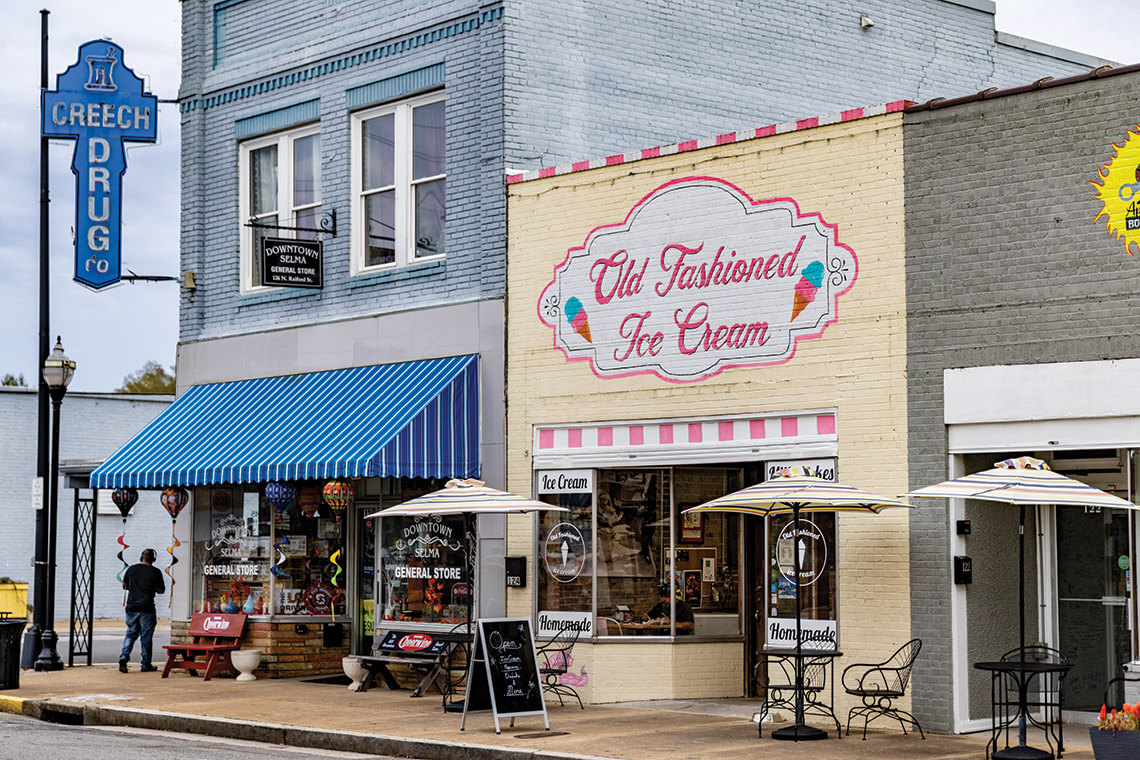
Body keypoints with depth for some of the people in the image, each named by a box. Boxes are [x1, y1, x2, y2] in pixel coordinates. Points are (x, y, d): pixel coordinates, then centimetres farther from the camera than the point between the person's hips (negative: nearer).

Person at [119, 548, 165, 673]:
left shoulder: (132, 569, 4)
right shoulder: (156, 572, -5)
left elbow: (125, 585, 16)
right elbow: (161, 590, 3)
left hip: (131, 607, 3)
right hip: (147, 609, -3)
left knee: (130, 634, 13)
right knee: (146, 637, 4)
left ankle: (124, 657, -6)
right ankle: (145, 665, 9)